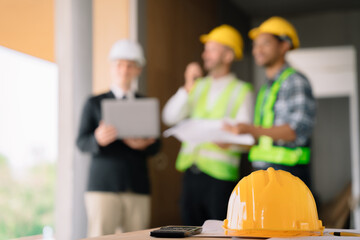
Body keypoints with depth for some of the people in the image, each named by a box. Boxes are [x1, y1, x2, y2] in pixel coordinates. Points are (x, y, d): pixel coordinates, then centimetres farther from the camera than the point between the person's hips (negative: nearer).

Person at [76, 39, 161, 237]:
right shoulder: (95, 103, 10)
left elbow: (156, 146, 11)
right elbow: (81, 143, 1)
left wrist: (145, 145, -13)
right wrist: (98, 139, -22)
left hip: (138, 189, 2)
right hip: (103, 186, -2)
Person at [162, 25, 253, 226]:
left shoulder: (242, 91, 1)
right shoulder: (199, 86, 16)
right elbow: (170, 118, 6)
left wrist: (229, 142, -28)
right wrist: (188, 87, -2)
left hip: (220, 174, -5)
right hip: (192, 171, 5)